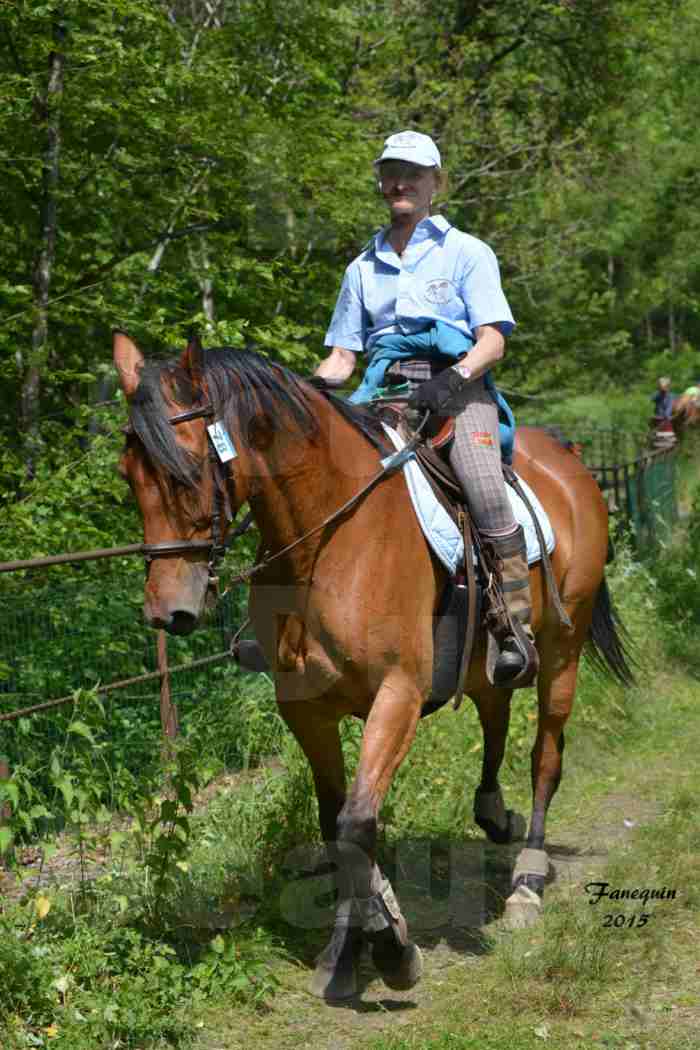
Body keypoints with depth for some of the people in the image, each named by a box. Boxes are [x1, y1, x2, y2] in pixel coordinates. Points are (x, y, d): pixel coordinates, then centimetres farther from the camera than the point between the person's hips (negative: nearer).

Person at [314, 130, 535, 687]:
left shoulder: (467, 252, 8)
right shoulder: (363, 267, 20)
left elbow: (493, 339, -2)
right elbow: (343, 354, 19)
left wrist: (455, 378, -21)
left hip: (458, 386, -4)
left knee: (483, 484, -31)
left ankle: (517, 626, -27)